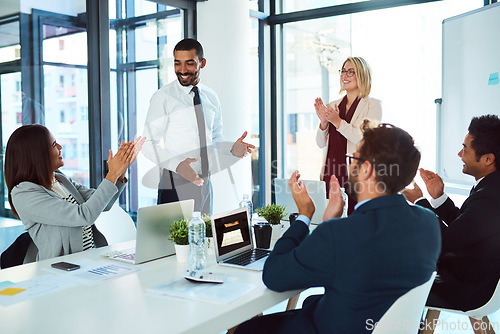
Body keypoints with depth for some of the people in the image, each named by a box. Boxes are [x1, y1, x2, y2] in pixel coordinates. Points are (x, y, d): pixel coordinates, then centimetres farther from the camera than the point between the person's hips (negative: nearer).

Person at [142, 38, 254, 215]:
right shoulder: (163, 97, -7)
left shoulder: (211, 97, 8)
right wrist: (177, 165, -26)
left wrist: (232, 148, -3)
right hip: (175, 182, -5)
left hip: (204, 180, 5)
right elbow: (149, 145, -10)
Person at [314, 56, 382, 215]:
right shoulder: (333, 106, 15)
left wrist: (338, 122, -14)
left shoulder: (372, 105, 0)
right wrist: (323, 122, -4)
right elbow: (321, 143, 14)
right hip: (331, 174, 5)